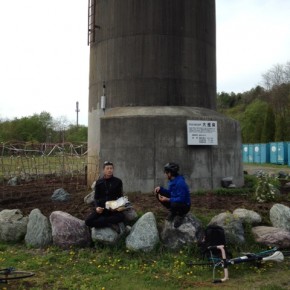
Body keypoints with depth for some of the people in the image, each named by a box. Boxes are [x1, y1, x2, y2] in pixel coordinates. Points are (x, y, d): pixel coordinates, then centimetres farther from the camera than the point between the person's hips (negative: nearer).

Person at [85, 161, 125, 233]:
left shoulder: (118, 181, 1)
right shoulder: (99, 182, 4)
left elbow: (120, 196, 7)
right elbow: (96, 197, 7)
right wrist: (96, 207, -14)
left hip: (113, 209, -1)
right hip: (101, 208, 1)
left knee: (121, 216, -35)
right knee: (88, 221, -26)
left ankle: (100, 222, -21)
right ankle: (111, 224, -19)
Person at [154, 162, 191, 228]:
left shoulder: (180, 182, -28)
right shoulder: (172, 180, -1)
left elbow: (181, 199, -29)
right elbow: (169, 193, 10)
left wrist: (167, 199, -29)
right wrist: (160, 188, -5)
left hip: (184, 206, -8)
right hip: (175, 201, 8)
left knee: (174, 204, -41)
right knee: (158, 194, -1)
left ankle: (180, 214, -4)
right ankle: (173, 212, 8)